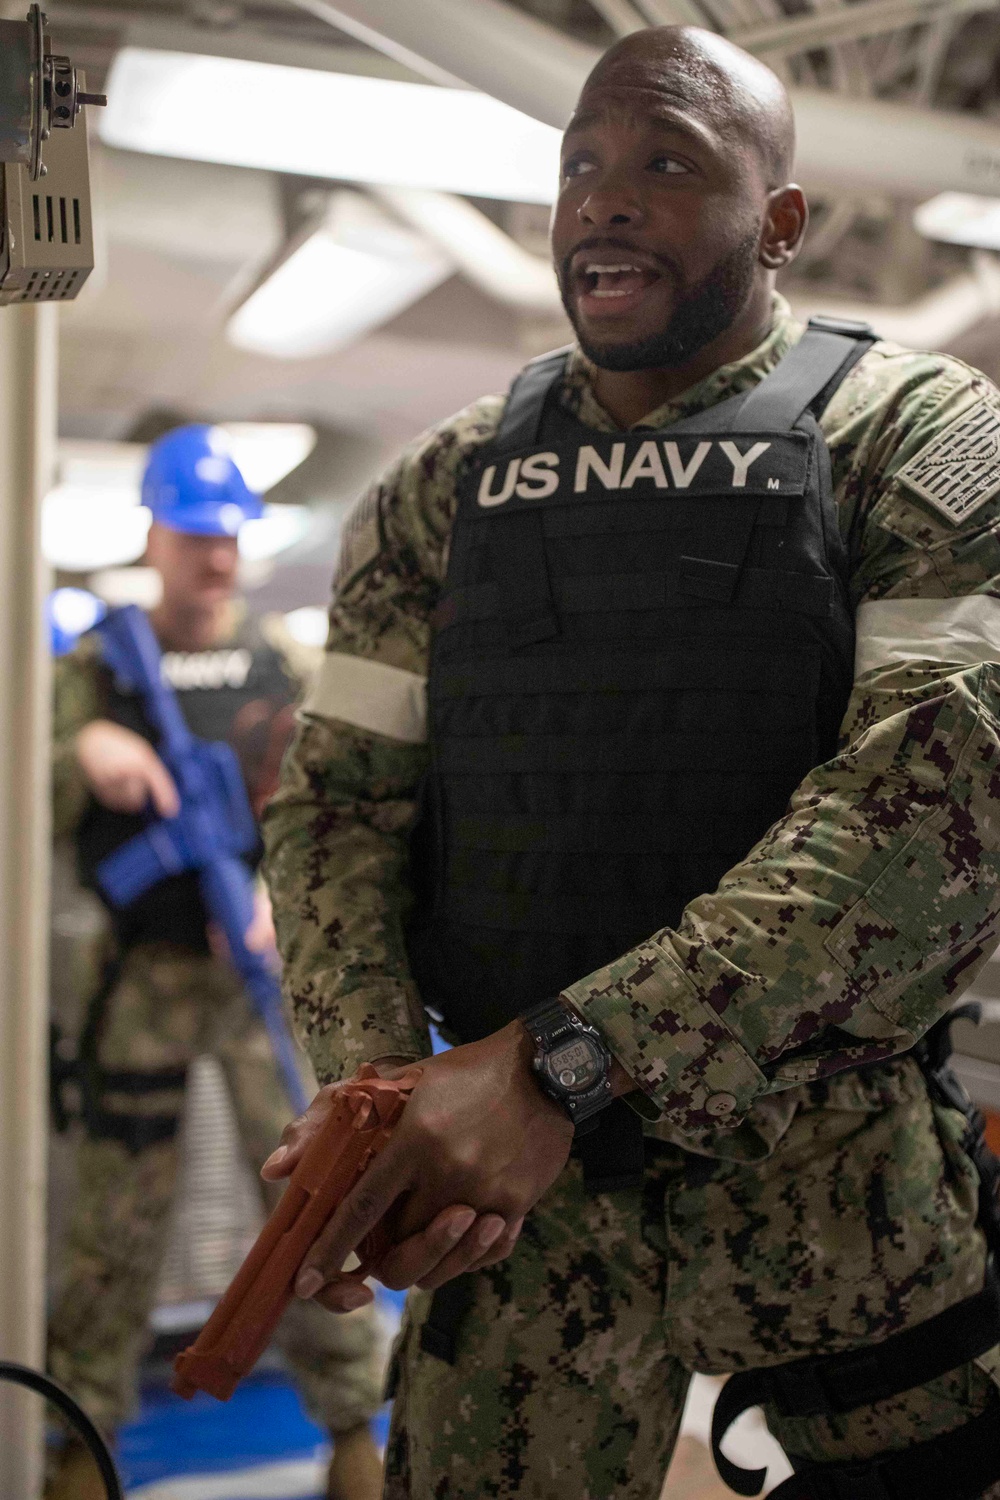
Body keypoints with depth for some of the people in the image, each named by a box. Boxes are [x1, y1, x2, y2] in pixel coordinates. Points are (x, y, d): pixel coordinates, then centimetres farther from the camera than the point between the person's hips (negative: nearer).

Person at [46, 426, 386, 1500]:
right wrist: (83, 753, -17)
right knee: (116, 1213, 4)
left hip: (269, 969, 0)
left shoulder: (283, 665, 9)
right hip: (143, 977, 0)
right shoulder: (96, 669, 8)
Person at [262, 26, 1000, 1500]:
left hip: (836, 1168, -2)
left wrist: (564, 1063, -25)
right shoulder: (446, 486, 9)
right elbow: (340, 791, 7)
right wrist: (377, 1084, -14)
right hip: (518, 1173, 3)